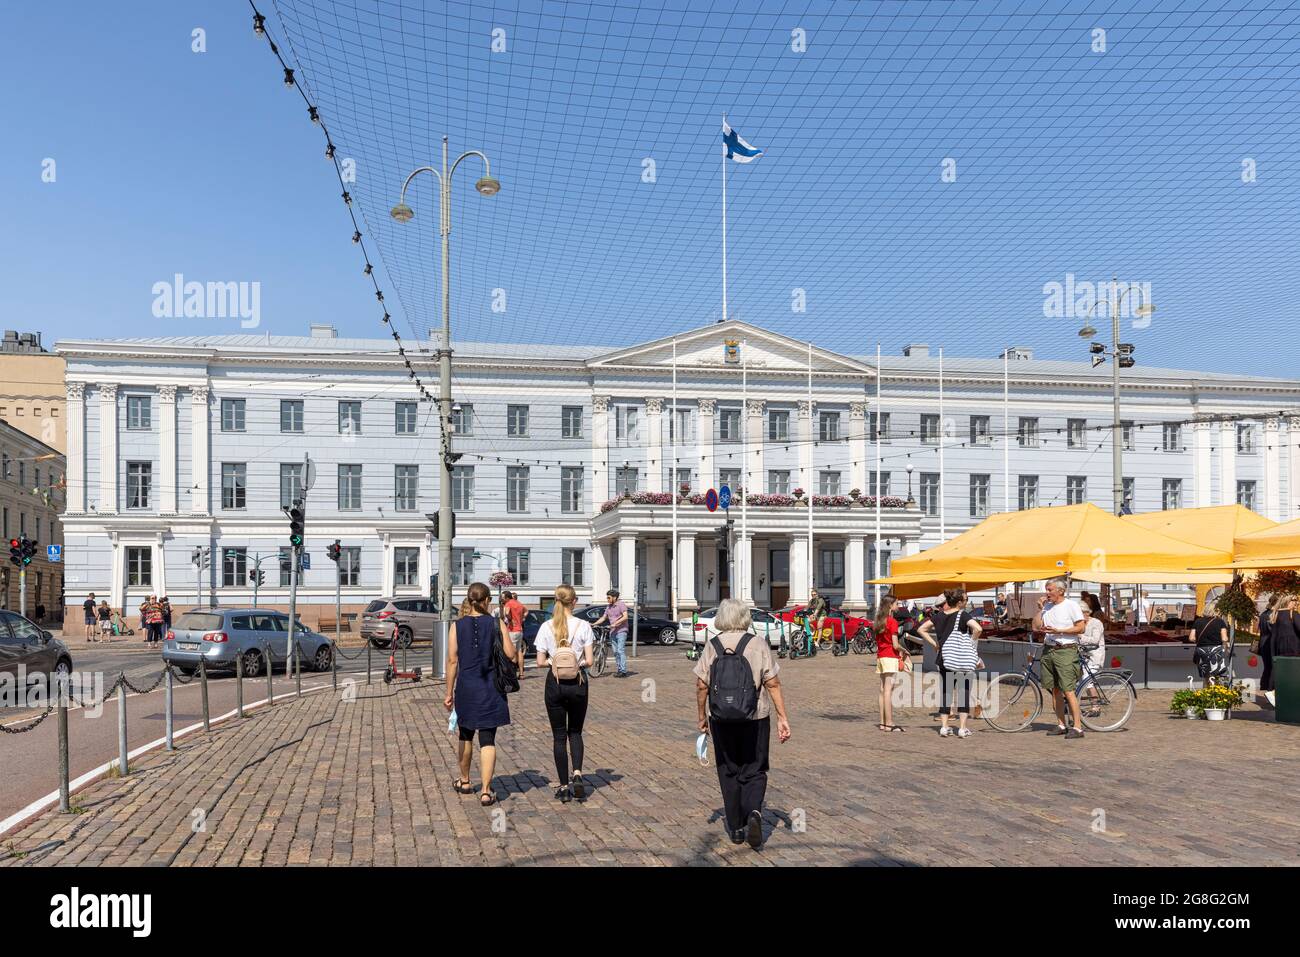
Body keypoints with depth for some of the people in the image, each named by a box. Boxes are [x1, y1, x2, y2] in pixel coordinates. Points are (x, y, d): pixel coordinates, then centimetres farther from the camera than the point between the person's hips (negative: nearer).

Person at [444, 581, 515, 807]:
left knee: (466, 735, 21)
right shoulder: (497, 624, -5)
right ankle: (486, 791, -6)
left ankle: (465, 781, 37)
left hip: (466, 687, 1)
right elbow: (510, 654, -8)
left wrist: (449, 693, 1)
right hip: (490, 688, -1)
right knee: (487, 739, 2)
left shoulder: (457, 626, -3)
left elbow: (452, 660, -4)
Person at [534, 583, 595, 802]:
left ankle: (564, 786, 10)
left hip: (555, 684, 0)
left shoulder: (546, 627, -5)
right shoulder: (583, 626, -7)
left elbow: (540, 662, -6)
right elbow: (589, 661, -8)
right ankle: (577, 774, -3)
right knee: (575, 732, 18)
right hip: (577, 683, 0)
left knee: (559, 735, 10)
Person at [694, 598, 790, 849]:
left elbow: (701, 685, -1)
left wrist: (702, 717, 10)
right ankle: (754, 812, -17)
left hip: (721, 720, 1)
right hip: (755, 718, -1)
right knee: (754, 771, 10)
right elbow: (773, 684, -8)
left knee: (729, 773, 14)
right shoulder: (758, 645, -5)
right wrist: (782, 718, -4)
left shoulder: (712, 646, -1)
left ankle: (736, 829, 20)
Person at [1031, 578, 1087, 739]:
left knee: (1068, 691, -11)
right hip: (1048, 651, 7)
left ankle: (1078, 727, -9)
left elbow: (1081, 628, -8)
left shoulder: (1071, 605, -4)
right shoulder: (1047, 606, 14)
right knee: (1055, 690, 9)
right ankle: (1061, 725, 16)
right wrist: (1040, 608, 3)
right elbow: (1036, 627, 11)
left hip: (1066, 651, -7)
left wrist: (1058, 631, -15)